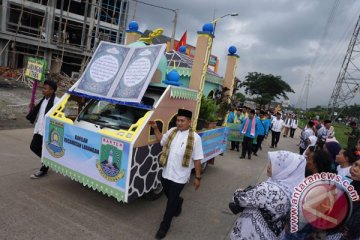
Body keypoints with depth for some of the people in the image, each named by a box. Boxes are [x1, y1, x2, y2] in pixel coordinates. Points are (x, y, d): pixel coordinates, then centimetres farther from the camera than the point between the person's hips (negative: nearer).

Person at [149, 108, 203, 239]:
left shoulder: (195, 138, -15)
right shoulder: (172, 131, 0)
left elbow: (197, 159, -11)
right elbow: (161, 140, 19)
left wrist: (198, 177, -8)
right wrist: (156, 129, 5)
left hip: (179, 177, -5)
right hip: (166, 173, 5)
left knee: (171, 202, 6)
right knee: (169, 196, 24)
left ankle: (164, 226, 26)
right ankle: (179, 202, 58)